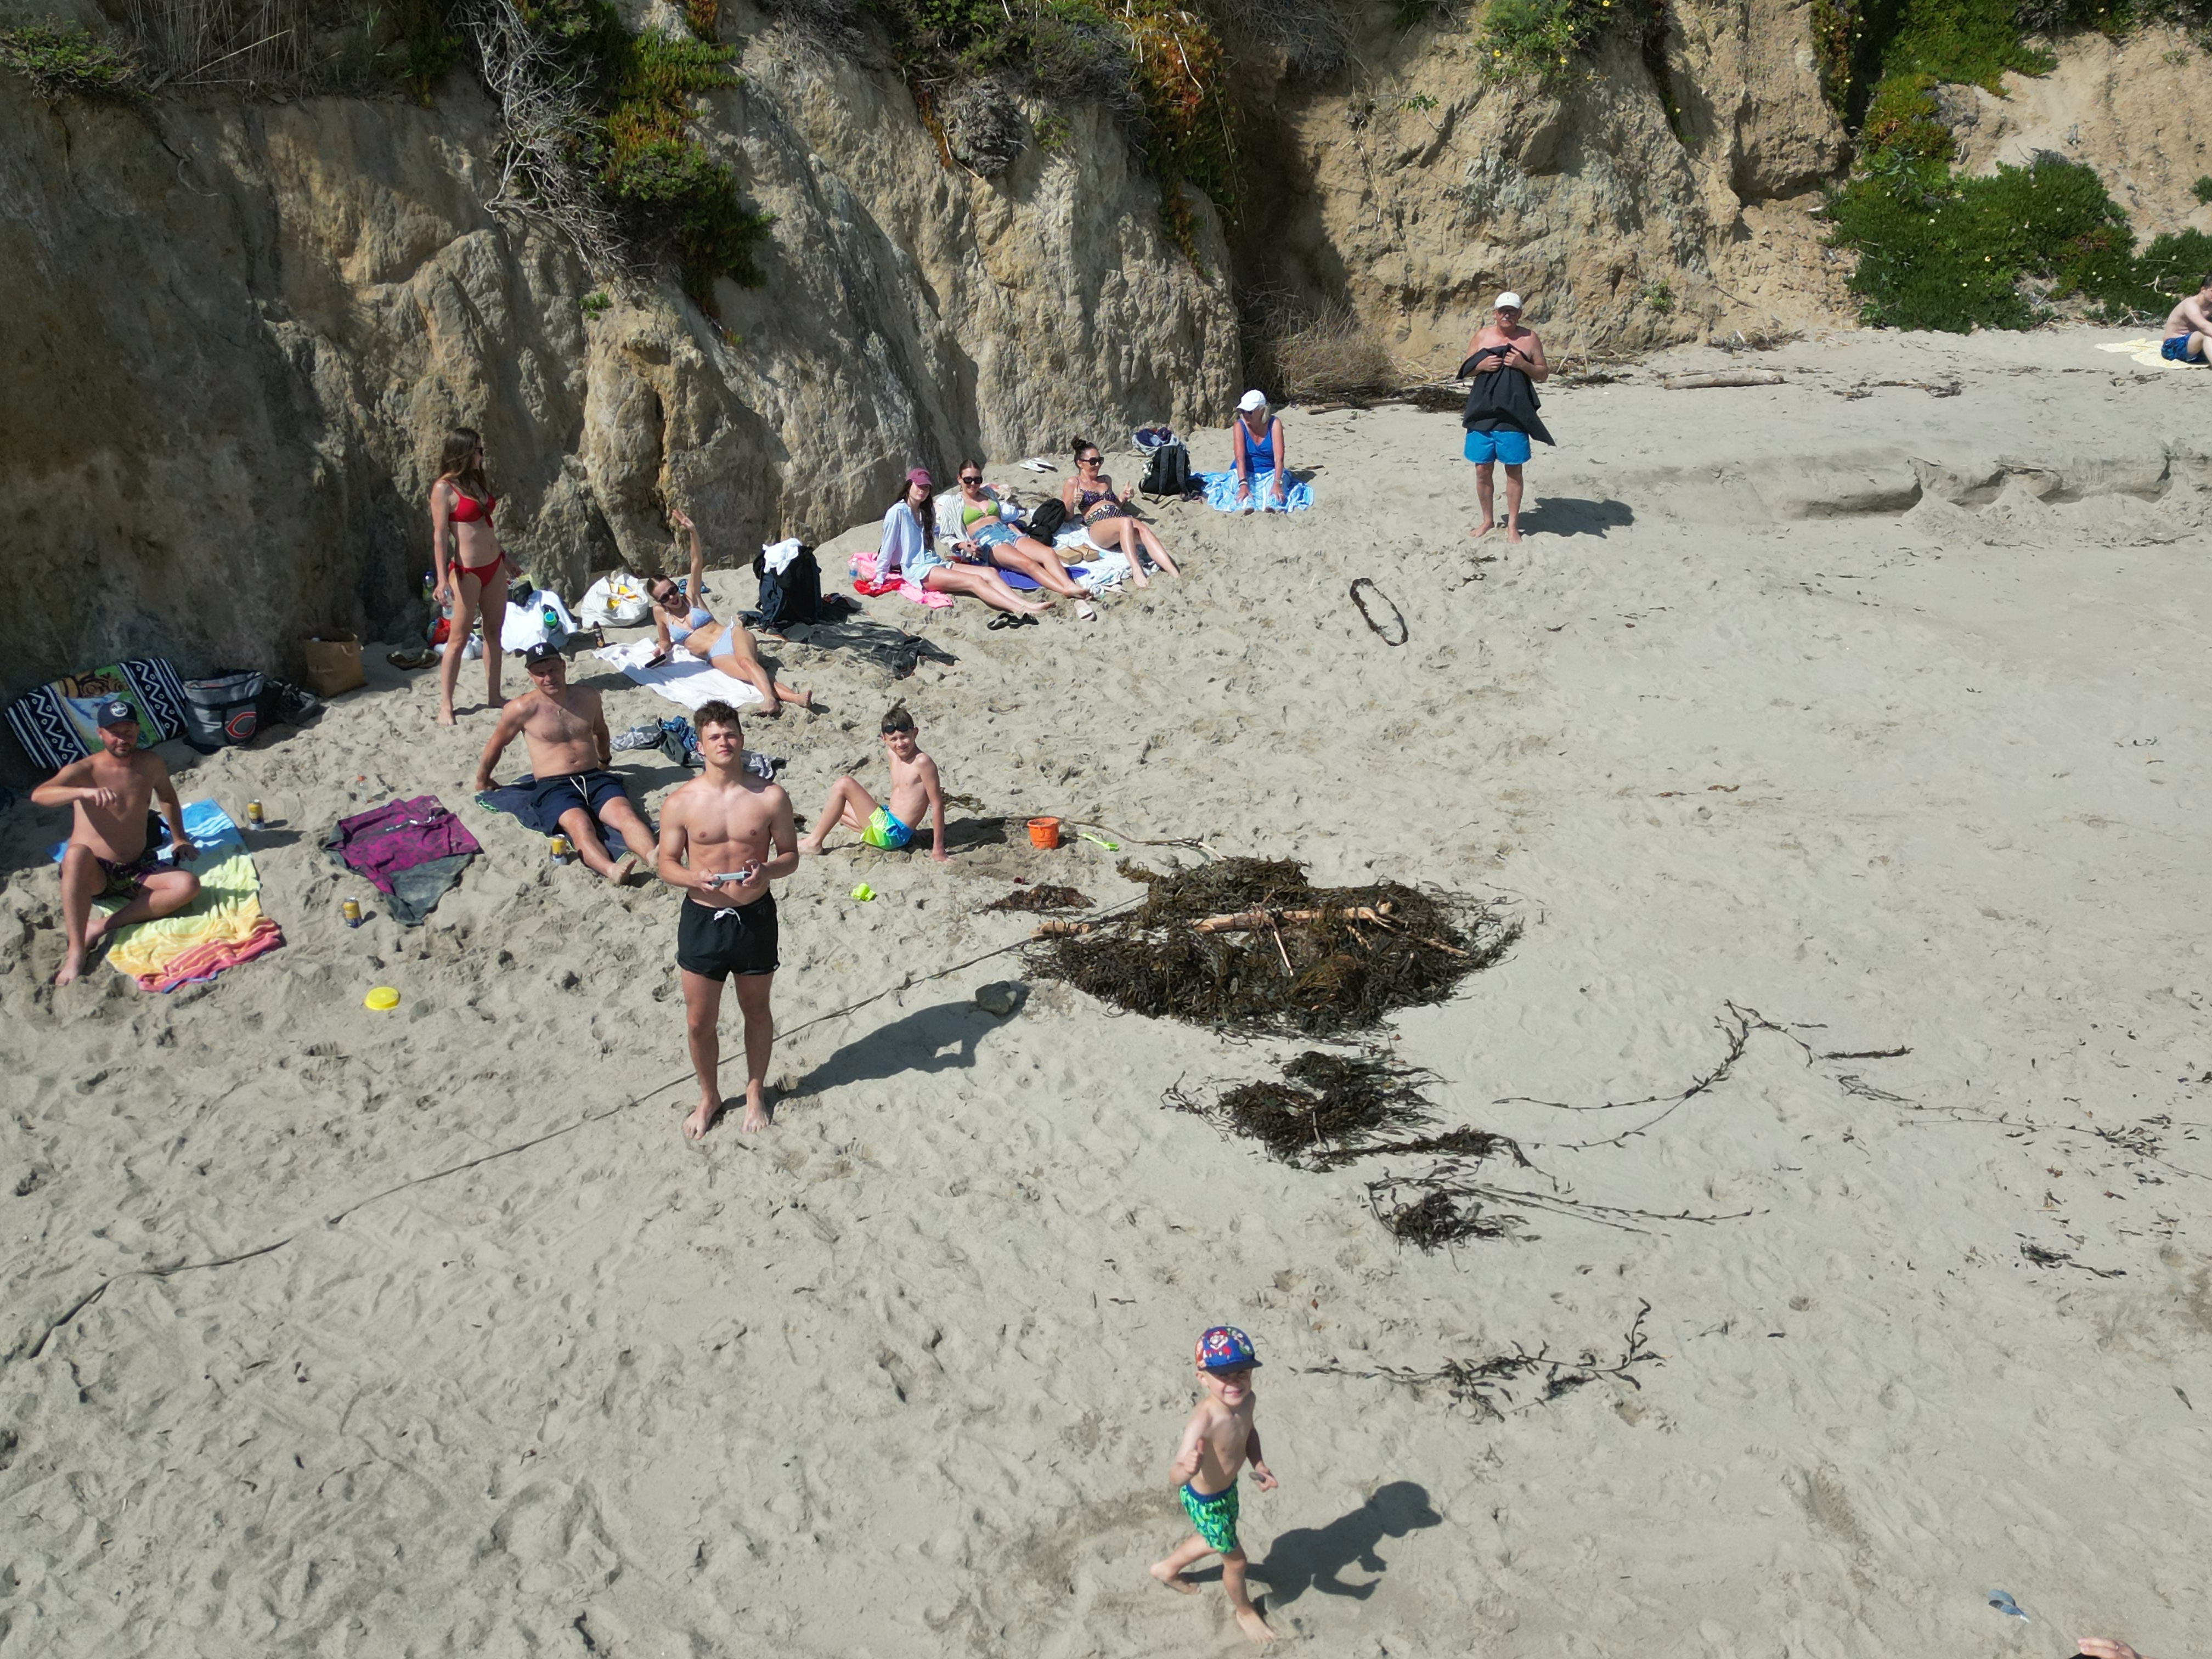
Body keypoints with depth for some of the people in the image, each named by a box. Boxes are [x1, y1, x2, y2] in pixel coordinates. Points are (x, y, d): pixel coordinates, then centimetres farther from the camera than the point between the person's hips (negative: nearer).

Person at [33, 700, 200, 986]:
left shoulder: (150, 764, 4)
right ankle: (76, 952, -42)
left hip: (137, 873, 3)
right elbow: (38, 795, -29)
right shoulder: (85, 770, -10)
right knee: (77, 854, -39)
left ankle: (100, 927, -27)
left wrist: (179, 839, 18)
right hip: (92, 875, -3)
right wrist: (86, 792, -45)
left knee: (188, 885, -26)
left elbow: (168, 797, 26)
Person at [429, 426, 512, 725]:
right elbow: (440, 535, -15)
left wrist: (505, 560, 24)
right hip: (467, 571, -8)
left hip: (494, 565, 8)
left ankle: (493, 698, 20)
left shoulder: (475, 481, 10)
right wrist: (443, 580, -19)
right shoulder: (444, 489, -12)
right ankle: (445, 705, 5)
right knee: (459, 638, -2)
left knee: (494, 632, 11)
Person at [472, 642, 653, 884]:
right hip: (554, 787, -4)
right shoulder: (523, 709, -1)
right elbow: (496, 744, 15)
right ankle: (610, 870, -65)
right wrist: (482, 780, 28)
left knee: (625, 814, -30)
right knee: (580, 826, -36)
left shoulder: (589, 698, 12)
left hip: (596, 778, 4)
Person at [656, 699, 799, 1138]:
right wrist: (695, 879, -23)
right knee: (699, 1021, 10)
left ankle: (756, 1091, 40)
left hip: (755, 917, 0)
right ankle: (709, 1097, 35)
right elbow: (667, 864, -1)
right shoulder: (681, 803, -8)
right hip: (702, 919, 0)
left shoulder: (771, 797, -8)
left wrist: (765, 871, -22)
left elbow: (790, 855, 0)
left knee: (757, 1013, 17)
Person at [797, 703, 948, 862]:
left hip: (891, 833, -10)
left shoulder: (923, 762, -18)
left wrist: (938, 849, -19)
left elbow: (937, 804, -19)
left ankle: (814, 842, -8)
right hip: (886, 820, 10)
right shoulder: (894, 755, 5)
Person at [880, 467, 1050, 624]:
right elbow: (888, 546, -3)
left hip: (935, 562, 8)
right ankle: (1022, 612, -46)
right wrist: (879, 579, 0)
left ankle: (1028, 606, -38)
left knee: (990, 574, -17)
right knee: (975, 581, -28)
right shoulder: (897, 512, -6)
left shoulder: (928, 510, 17)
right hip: (916, 570, -8)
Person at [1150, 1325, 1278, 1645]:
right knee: (1235, 1560, 18)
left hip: (1228, 1488, 7)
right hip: (1205, 1501, -7)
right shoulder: (1202, 1422, -43)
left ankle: (1167, 1569, 62)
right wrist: (1187, 1469, -76)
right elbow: (1176, 1477, -54)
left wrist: (1259, 1465, -9)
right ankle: (1244, 1610, 51)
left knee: (1216, 1541, 34)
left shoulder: (1245, 1400, -19)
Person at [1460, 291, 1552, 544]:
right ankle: (1488, 520, 23)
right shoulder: (1482, 336, 6)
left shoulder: (1529, 338, 1)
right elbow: (1465, 370, 11)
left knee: (1514, 470, 4)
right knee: (1482, 469, 6)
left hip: (1514, 414, -2)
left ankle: (1513, 524, 15)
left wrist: (1523, 365, -14)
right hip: (1482, 411, 2)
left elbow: (1544, 373, 4)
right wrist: (1481, 365, -10)